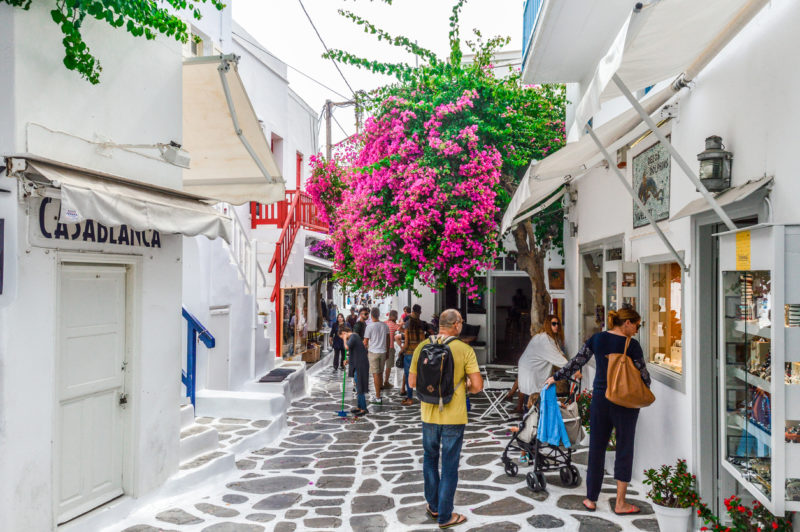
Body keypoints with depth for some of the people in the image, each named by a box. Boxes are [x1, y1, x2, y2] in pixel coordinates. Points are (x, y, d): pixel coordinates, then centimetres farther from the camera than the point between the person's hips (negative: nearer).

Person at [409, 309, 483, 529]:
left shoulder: (422, 347, -6)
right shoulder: (465, 350, -13)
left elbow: (412, 382, -1)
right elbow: (477, 385, -15)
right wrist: (465, 389, 6)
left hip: (429, 414, 3)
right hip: (454, 416, -2)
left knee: (430, 459, 23)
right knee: (449, 466, 10)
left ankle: (433, 506, 35)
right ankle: (445, 516, 21)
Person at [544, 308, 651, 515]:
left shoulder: (597, 339, 1)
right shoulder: (631, 345, -10)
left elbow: (576, 362, 6)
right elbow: (643, 376, -7)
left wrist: (556, 377, 18)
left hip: (600, 399, 4)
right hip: (625, 402, -3)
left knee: (596, 449, 11)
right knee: (624, 449, 8)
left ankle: (591, 499, 20)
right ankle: (620, 503, 14)